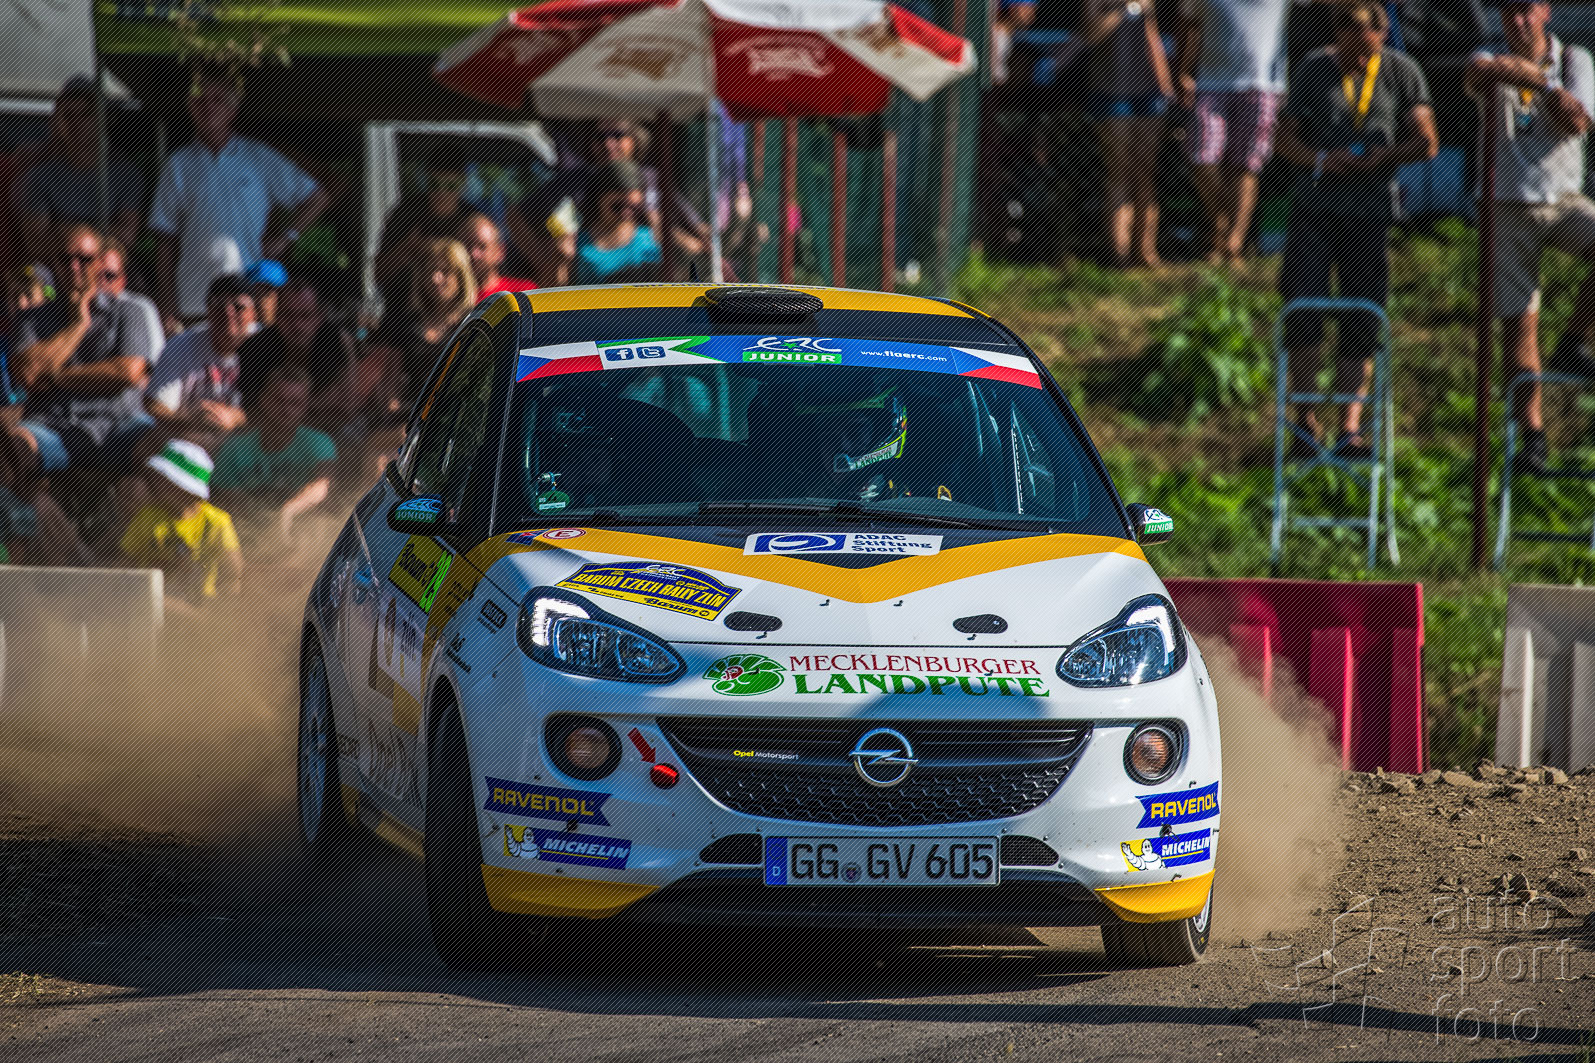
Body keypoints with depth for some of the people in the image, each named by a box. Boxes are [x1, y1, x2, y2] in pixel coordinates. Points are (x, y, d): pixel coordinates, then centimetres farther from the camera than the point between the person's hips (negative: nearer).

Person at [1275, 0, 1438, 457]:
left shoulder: (1402, 72, 4)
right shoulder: (1313, 69, 5)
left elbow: (1426, 142, 3)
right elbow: (1287, 137, 7)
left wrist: (1384, 156, -16)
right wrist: (1321, 159, -13)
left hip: (1372, 211, 0)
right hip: (1314, 208, 0)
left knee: (1361, 325, -1)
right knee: (1303, 309, -10)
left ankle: (1350, 425, 3)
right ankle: (1305, 417, 2)